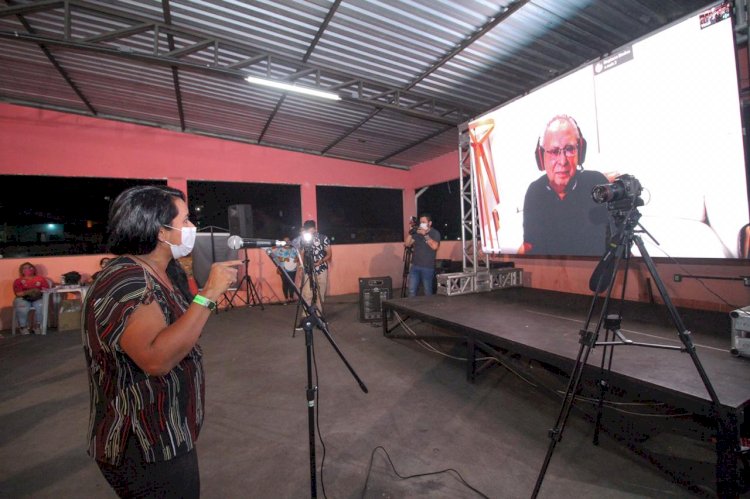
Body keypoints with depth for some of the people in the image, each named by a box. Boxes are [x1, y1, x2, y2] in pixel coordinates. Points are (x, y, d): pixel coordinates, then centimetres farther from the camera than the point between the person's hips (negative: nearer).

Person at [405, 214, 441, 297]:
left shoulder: (435, 233, -1)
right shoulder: (417, 232, 12)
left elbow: (434, 246, -18)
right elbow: (407, 244, 7)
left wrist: (425, 235, -18)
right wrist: (410, 233, -6)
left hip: (427, 267, -4)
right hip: (415, 266, 4)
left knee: (428, 292, 3)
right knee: (411, 291, 3)